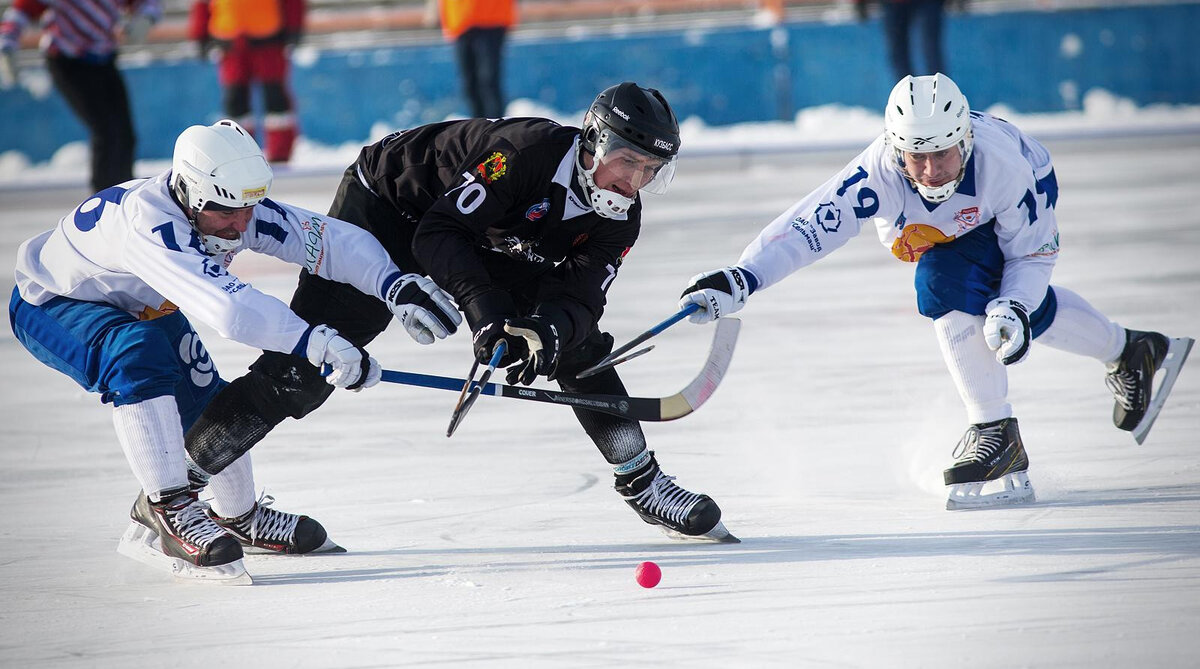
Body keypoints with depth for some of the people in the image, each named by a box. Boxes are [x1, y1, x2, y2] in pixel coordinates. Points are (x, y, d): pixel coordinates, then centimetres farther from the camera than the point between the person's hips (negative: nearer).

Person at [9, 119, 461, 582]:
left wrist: (396, 286, -36)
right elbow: (228, 309, -54)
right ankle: (165, 512, -32)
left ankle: (239, 517, 31)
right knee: (140, 353, -34)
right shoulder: (148, 222, -44)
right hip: (50, 306, -8)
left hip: (139, 307, 8)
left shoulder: (235, 210, -22)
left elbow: (328, 239, -20)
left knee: (208, 406, 4)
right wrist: (317, 344, -56)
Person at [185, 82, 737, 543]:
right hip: (388, 206, -7)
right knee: (307, 366, -17)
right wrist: (485, 309, -45)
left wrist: (548, 329, -41)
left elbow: (577, 295, -19)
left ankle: (643, 485, 13)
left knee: (577, 343, -2)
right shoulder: (530, 150, -33)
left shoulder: (619, 217, -10)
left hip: (484, 241, 7)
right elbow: (438, 233, -35)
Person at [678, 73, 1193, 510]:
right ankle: (1130, 353, 38)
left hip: (1027, 198, -3)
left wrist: (1013, 309, -43)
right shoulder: (879, 174, -41)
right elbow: (808, 225, -49)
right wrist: (739, 282, -60)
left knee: (948, 281, -27)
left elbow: (1032, 254, -26)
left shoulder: (1002, 162, -41)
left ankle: (995, 430, -17)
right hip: (937, 232, 3)